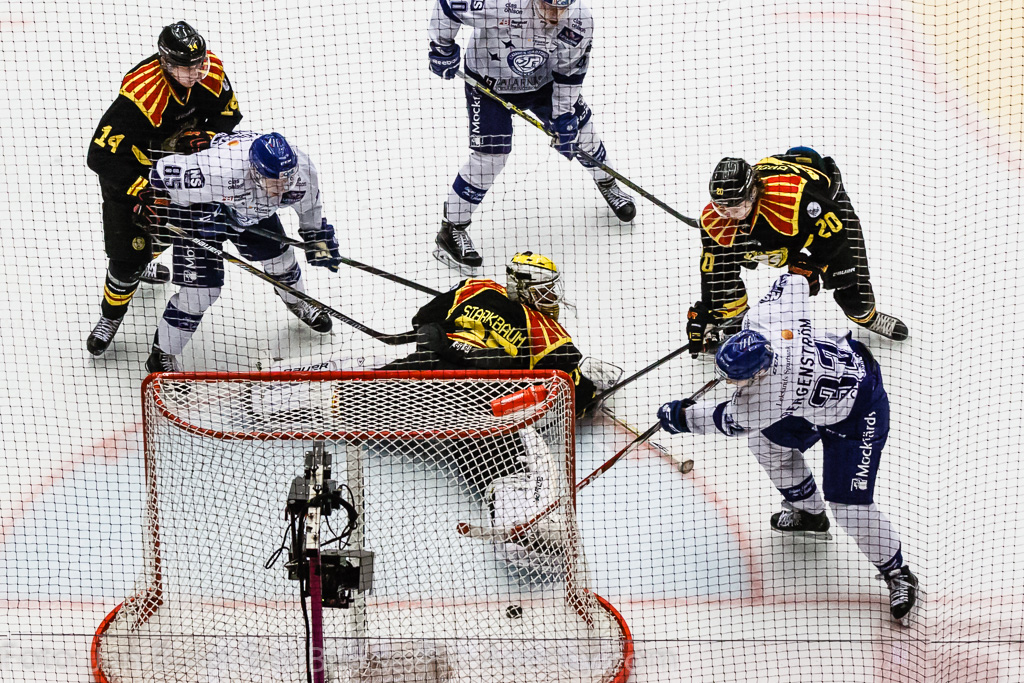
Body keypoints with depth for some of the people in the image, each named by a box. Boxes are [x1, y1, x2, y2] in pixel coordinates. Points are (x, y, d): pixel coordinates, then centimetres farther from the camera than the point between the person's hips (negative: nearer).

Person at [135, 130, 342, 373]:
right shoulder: (220, 170, -46)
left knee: (278, 256, 16)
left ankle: (296, 301, 52)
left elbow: (309, 203, -3)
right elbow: (165, 171, -32)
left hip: (255, 207, 5)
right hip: (198, 206, -5)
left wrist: (317, 237, 4)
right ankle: (162, 355, 10)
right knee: (202, 288, -10)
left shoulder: (300, 168, -29)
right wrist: (153, 203, -17)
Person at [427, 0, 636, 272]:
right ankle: (451, 230, 3)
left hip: (541, 81, 4)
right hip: (487, 83, -4)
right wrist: (442, 47, -19)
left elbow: (570, 70, -8)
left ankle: (608, 185, 43)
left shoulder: (579, 22, -23)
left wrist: (564, 114, -9)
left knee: (578, 129, 11)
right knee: (490, 156, -12)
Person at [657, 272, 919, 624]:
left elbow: (730, 420, -17)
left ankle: (898, 574, 13)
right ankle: (808, 511, 39)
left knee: (850, 505, -8)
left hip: (857, 413, -9)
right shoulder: (761, 321, -25)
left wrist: (682, 416, -5)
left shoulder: (766, 399, -38)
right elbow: (795, 282, -7)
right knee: (767, 442, 16)